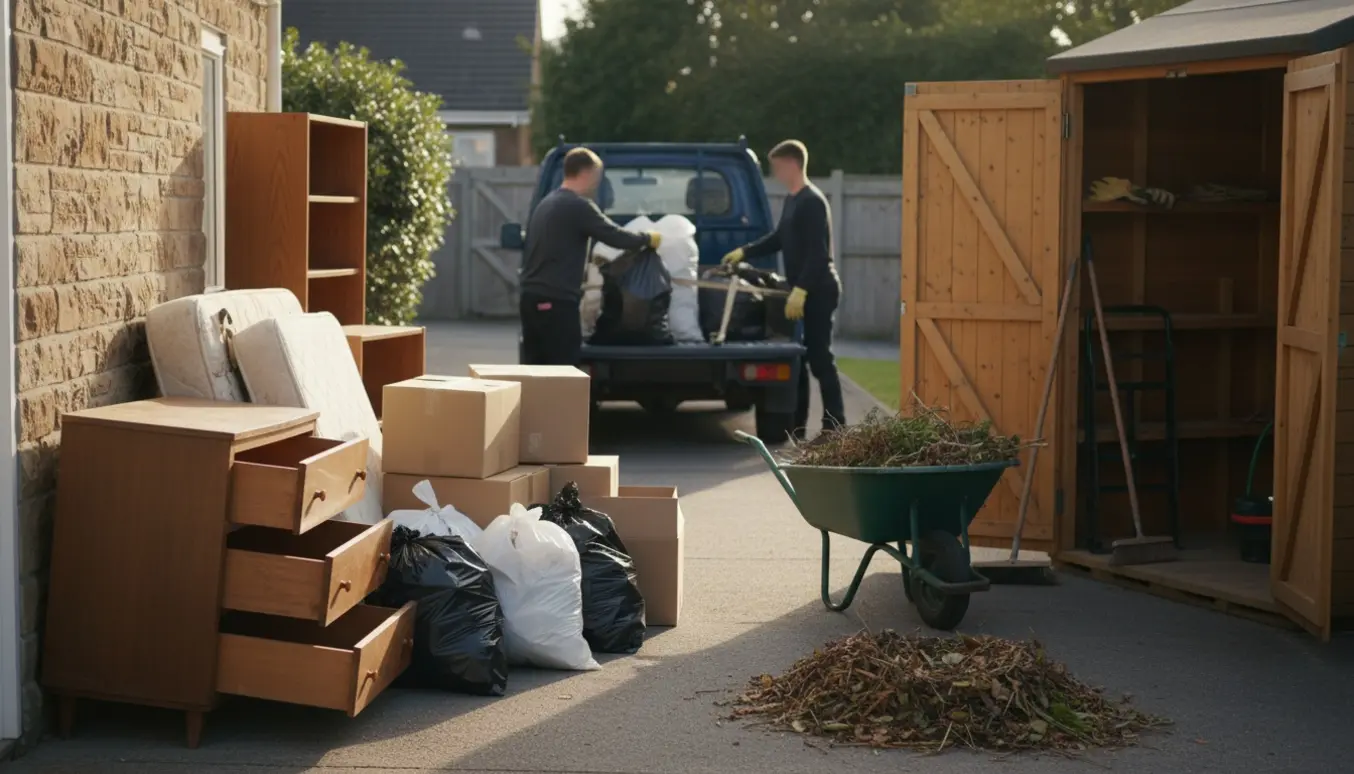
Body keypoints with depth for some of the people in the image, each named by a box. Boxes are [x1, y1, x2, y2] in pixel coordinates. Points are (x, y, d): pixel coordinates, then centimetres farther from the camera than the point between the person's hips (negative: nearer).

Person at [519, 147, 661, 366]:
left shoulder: (546, 204, 19)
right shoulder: (578, 205, -11)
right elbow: (615, 236, -11)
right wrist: (647, 239, 5)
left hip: (533, 297, 9)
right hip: (557, 301, -9)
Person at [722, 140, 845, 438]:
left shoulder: (812, 201, -16)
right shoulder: (792, 200, 14)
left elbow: (818, 252, -22)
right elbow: (779, 238, 27)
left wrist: (800, 290, -27)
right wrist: (744, 252, 21)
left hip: (817, 291, -10)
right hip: (802, 290, 10)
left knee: (820, 360, -9)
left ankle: (835, 429, -6)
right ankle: (796, 427, 16)